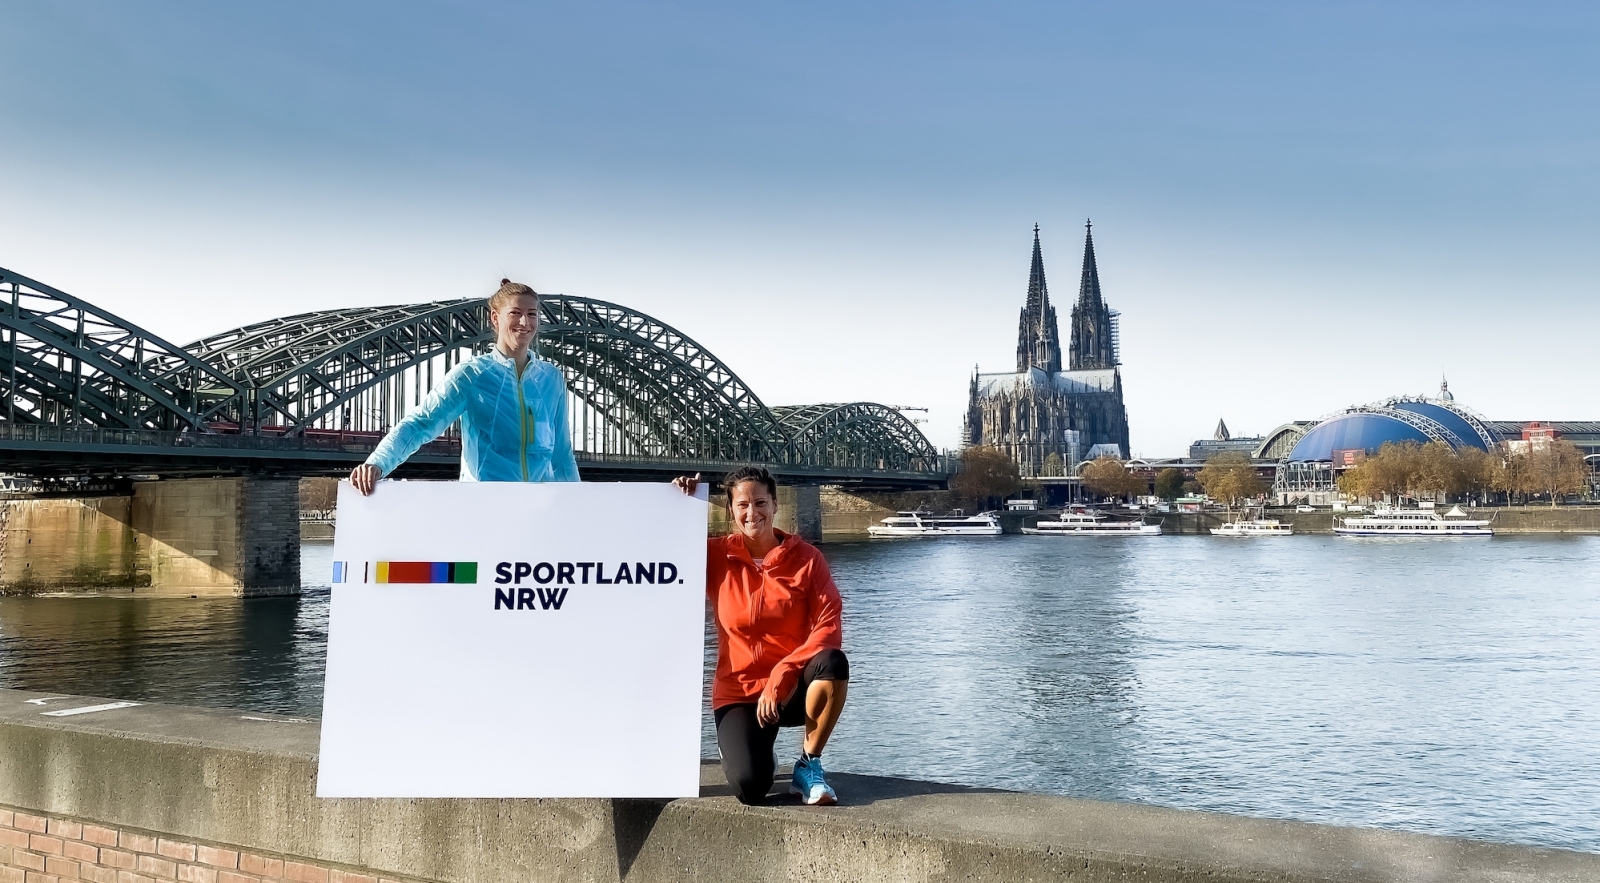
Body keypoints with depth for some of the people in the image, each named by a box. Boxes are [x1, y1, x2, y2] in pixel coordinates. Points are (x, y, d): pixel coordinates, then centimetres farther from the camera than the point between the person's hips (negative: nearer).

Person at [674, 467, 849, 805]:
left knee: (833, 662, -35)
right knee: (749, 788, -24)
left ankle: (808, 765, -11)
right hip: (739, 692, 0)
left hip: (794, 688, 0)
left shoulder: (806, 557, -5)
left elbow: (828, 629, -13)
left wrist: (780, 678, -22)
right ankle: (759, 753, 17)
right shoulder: (716, 556, -1)